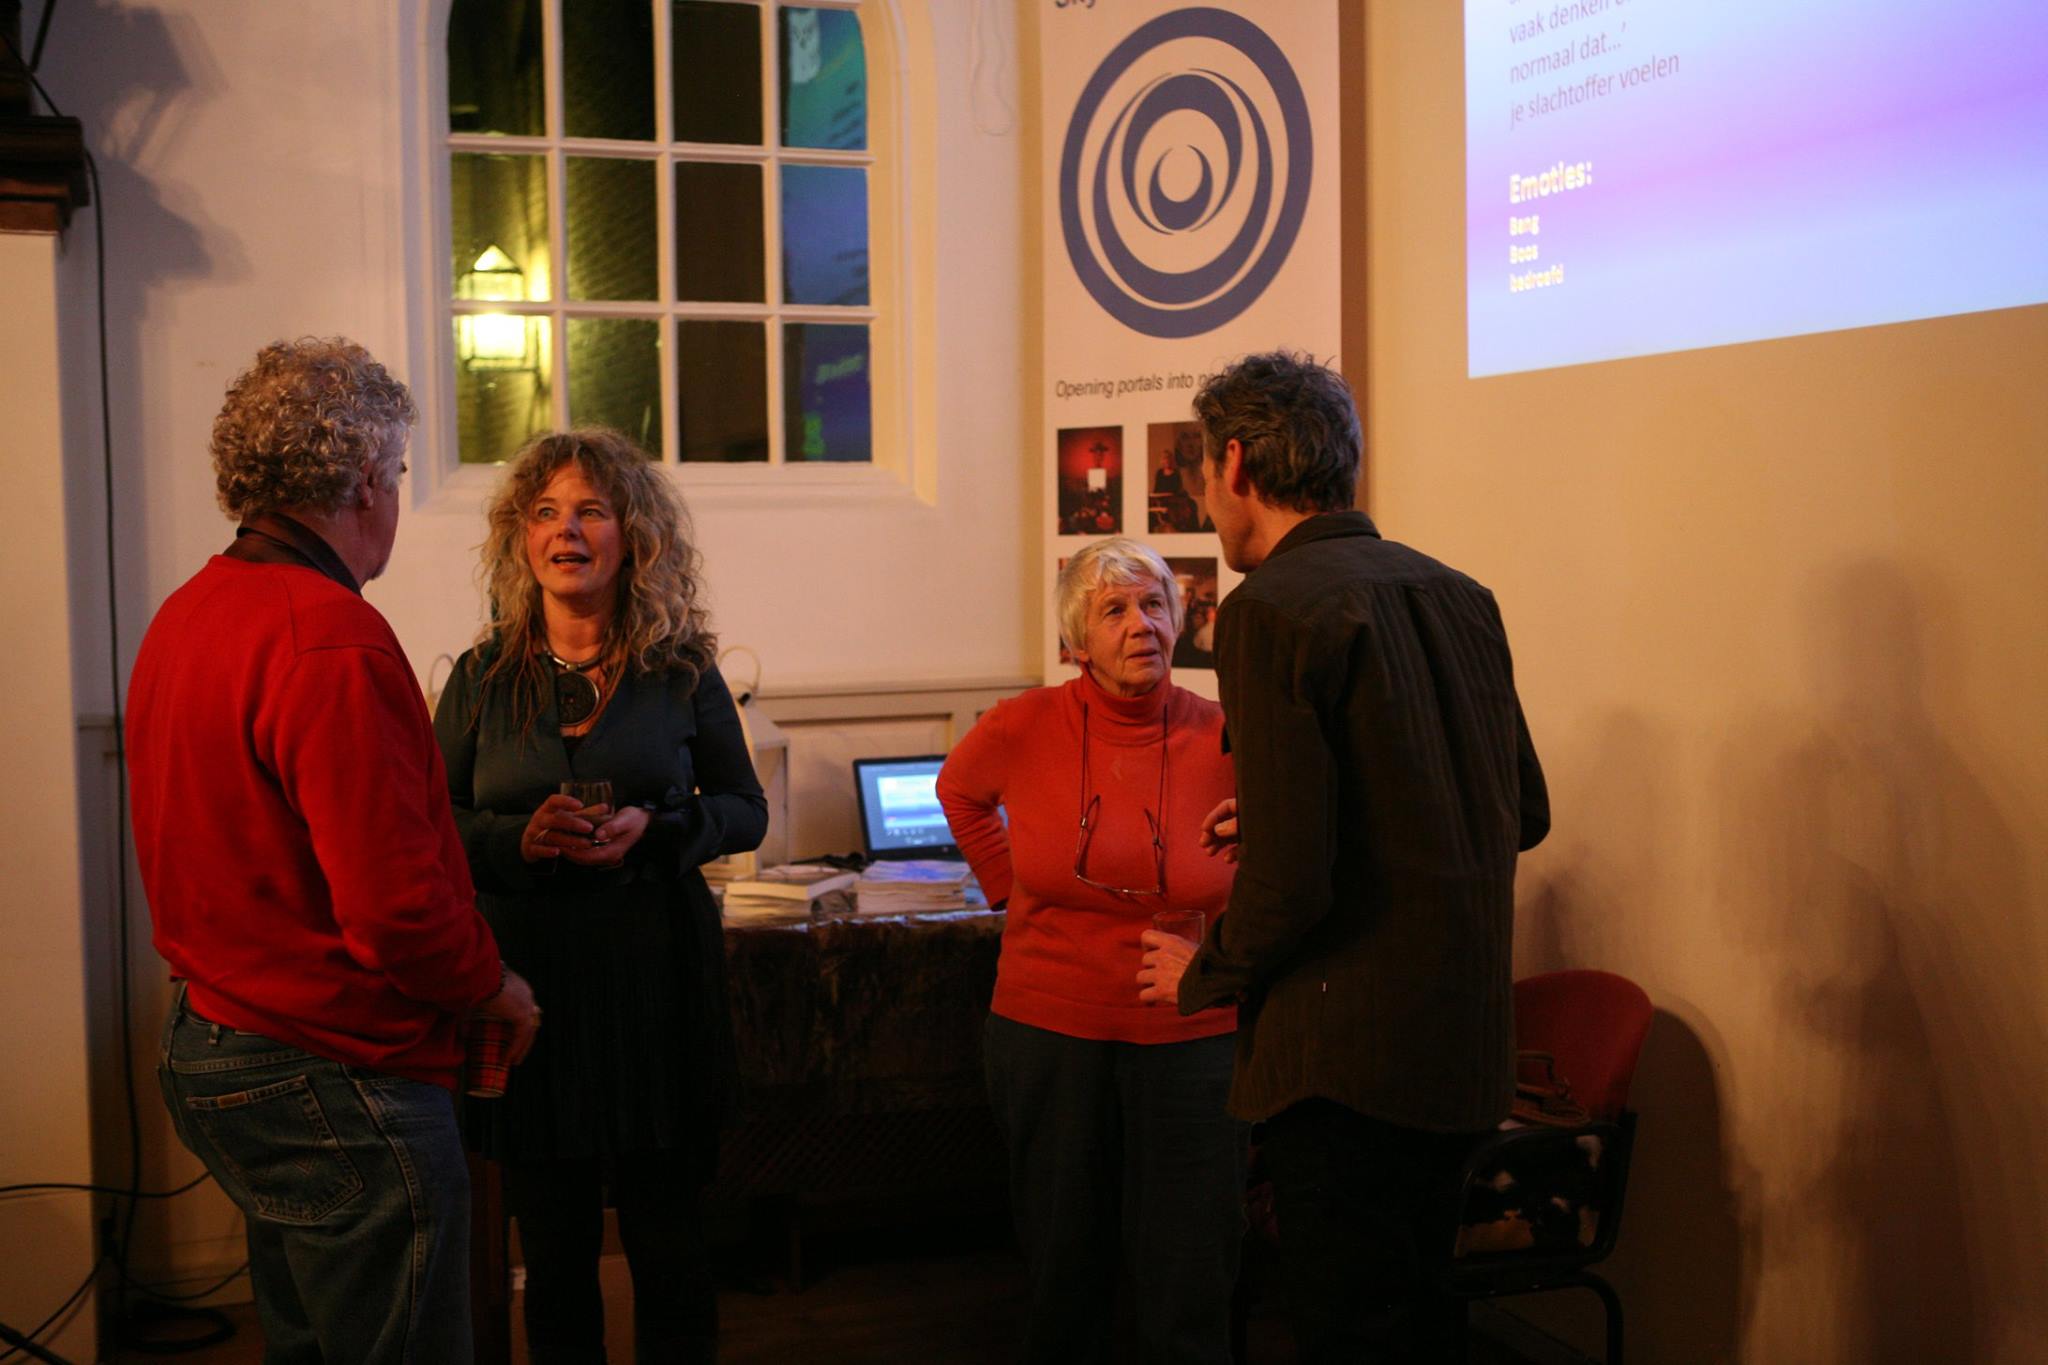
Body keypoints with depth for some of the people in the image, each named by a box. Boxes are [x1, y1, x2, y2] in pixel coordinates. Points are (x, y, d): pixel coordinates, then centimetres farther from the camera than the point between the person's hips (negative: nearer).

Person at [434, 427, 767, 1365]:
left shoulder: (681, 670, 2)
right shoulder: (484, 676, 3)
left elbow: (746, 811, 7)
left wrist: (653, 828, -12)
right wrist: (519, 838, -14)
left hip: (657, 978, 0)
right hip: (527, 979, 1)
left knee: (667, 1243, 8)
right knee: (554, 1248, 10)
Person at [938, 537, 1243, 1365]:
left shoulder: (1222, 740, -8)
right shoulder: (1026, 728, -6)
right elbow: (960, 791, 16)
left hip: (1188, 1041, -1)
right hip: (1049, 1032, 1)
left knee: (1189, 1282, 6)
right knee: (1063, 1274, 16)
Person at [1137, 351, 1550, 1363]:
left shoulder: (1273, 608, -15)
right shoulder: (1460, 596, 8)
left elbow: (1290, 878, -21)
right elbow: (1524, 813, 17)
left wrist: (1205, 977, 0)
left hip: (1347, 1061, -8)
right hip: (1468, 1051, 8)